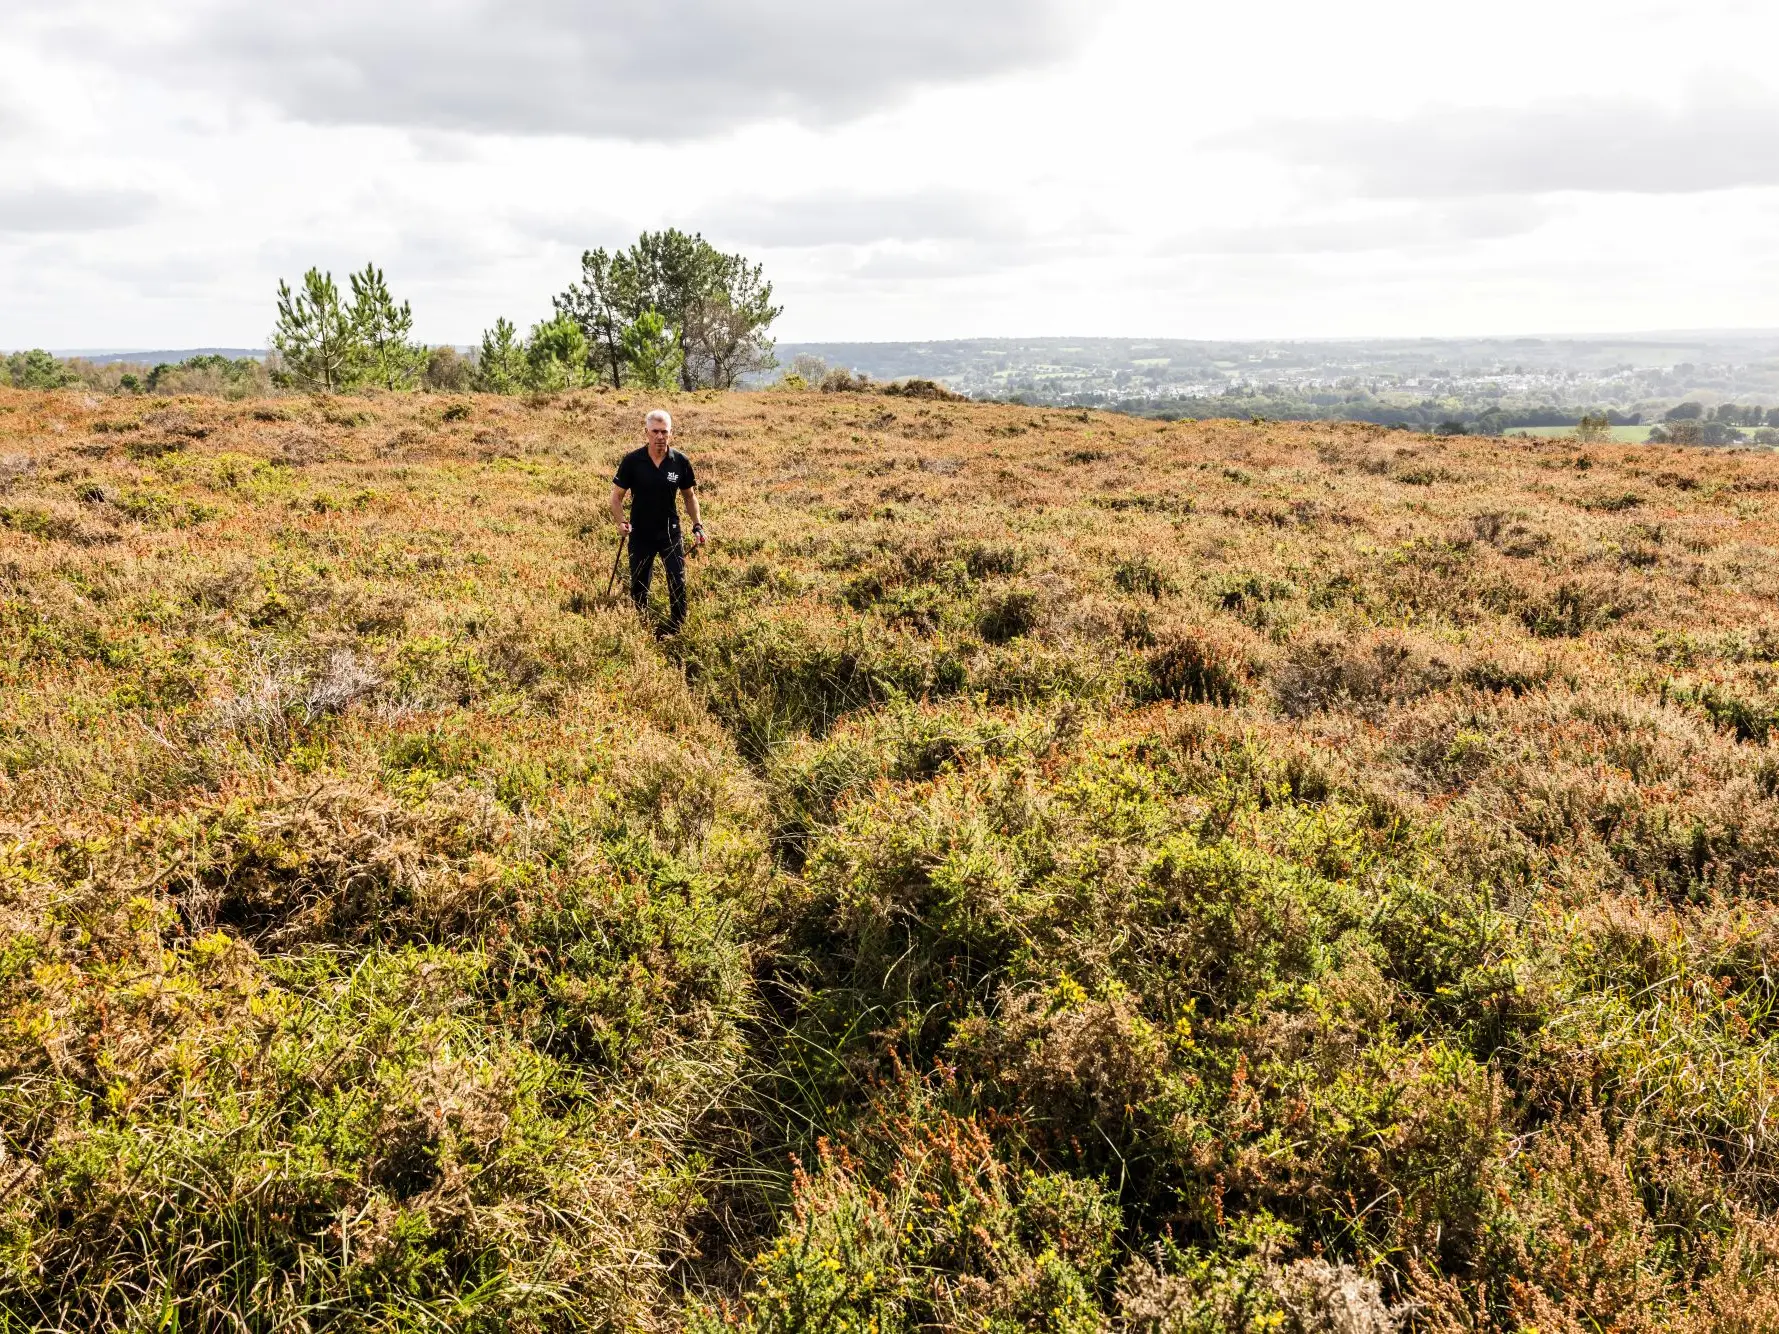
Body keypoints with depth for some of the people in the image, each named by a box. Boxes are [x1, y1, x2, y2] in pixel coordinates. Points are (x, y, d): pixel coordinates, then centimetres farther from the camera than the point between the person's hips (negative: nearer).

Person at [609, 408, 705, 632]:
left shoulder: (681, 461, -7)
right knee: (638, 587, 12)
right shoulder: (632, 461, -11)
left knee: (678, 585, -2)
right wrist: (620, 522, -20)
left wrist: (697, 525, -2)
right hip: (640, 535, 0)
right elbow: (616, 496, -4)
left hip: (671, 534, 0)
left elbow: (689, 495, 7)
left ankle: (676, 632, 14)